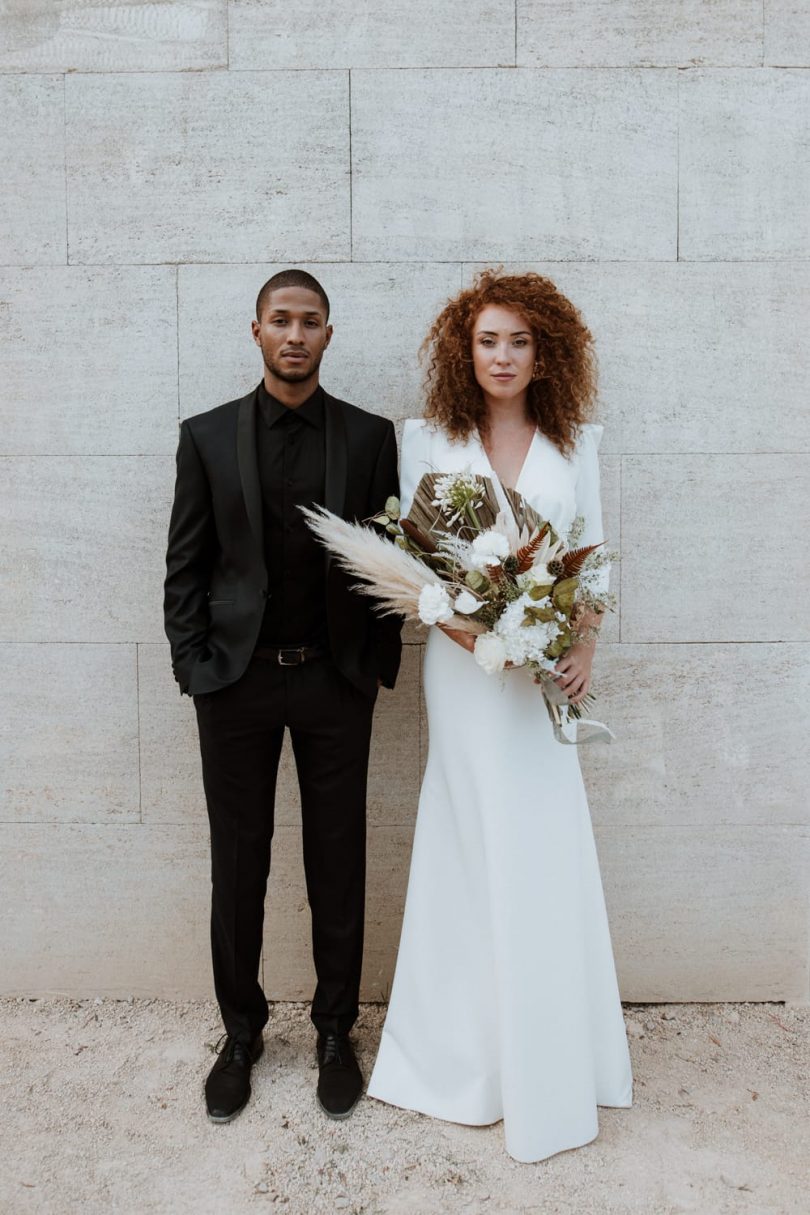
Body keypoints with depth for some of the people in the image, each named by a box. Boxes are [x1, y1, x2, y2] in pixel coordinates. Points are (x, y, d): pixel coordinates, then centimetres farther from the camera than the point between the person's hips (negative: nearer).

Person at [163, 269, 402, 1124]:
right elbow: (185, 565, 3)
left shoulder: (369, 436, 3)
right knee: (238, 863, 11)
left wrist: (378, 666, -2)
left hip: (335, 680, 0)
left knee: (337, 863, 10)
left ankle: (335, 1032, 29)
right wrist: (193, 669, -4)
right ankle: (240, 1032, 31)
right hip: (236, 678, 0)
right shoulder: (207, 435, 3)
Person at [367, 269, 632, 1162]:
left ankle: (550, 1062, 28)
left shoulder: (574, 440, 9)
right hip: (465, 663, -2)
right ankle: (469, 1059, 24)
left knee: (545, 849, 6)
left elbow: (593, 552, 8)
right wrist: (458, 620, -15)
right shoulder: (429, 439, 3)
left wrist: (586, 643, -6)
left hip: (549, 665, 2)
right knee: (474, 847, 4)